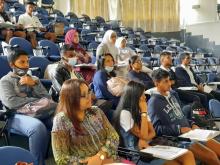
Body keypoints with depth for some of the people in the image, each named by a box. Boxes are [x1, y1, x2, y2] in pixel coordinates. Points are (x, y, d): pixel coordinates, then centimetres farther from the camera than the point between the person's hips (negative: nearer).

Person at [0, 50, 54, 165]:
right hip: (17, 116, -4)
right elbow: (11, 102, -9)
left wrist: (34, 84, -4)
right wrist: (38, 101, -2)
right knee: (38, 127, -38)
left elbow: (47, 99, 11)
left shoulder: (33, 79, 24)